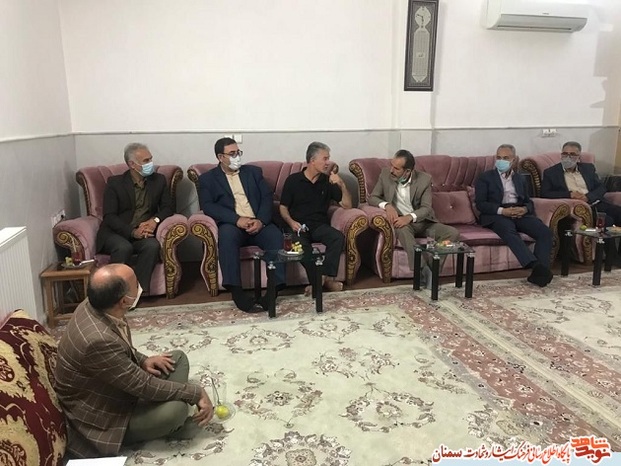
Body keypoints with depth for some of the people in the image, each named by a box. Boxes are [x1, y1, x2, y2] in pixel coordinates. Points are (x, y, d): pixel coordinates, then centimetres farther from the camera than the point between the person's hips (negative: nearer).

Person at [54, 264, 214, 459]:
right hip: (100, 418, -9)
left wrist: (142, 360, -4)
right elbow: (144, 386, -28)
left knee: (178, 358, 4)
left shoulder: (94, 305, -11)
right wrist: (197, 392, -18)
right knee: (177, 409, -27)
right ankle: (173, 426, 7)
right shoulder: (98, 340, -38)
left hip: (114, 388, 9)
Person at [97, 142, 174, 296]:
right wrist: (133, 232, -23)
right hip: (116, 233, -2)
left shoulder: (159, 180, 9)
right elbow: (109, 216, -7)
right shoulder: (114, 183, 1)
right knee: (124, 247, -35)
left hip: (143, 233, 2)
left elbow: (168, 207, 8)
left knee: (153, 245, -32)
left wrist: (155, 220, -15)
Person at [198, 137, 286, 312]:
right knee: (227, 234, -36)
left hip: (258, 223, 2)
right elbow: (208, 206, -5)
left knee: (275, 234, -30)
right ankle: (236, 291, -37)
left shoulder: (254, 171, 19)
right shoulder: (207, 178, 11)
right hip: (232, 225, -2)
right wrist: (237, 220, -19)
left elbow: (267, 197, 8)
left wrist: (261, 220, -12)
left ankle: (274, 288, -30)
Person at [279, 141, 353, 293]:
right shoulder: (293, 180, 3)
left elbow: (347, 205, 8)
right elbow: (283, 208, 6)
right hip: (298, 226, -2)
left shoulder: (328, 181, 9)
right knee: (301, 244, -36)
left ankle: (327, 278, -25)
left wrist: (342, 185, -8)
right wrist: (291, 222, -14)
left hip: (320, 225, 3)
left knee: (338, 237, -29)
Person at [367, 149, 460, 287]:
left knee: (453, 233, -21)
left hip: (422, 221, 1)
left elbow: (426, 208, -11)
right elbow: (372, 198, -2)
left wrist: (410, 217, -32)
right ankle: (423, 269, -39)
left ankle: (433, 268, -25)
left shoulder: (424, 179, -7)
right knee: (402, 229, -38)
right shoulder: (385, 174, -4)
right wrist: (387, 205, -24)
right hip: (400, 220, -1)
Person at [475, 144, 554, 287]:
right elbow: (480, 204, -1)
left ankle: (540, 271, -34)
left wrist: (525, 209, -4)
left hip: (520, 214, 5)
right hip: (496, 215, -4)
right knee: (509, 230, -38)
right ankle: (535, 265, -50)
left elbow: (529, 201, 22)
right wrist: (502, 210, -16)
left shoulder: (520, 179, 25)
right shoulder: (485, 177, 10)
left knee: (545, 232, -23)